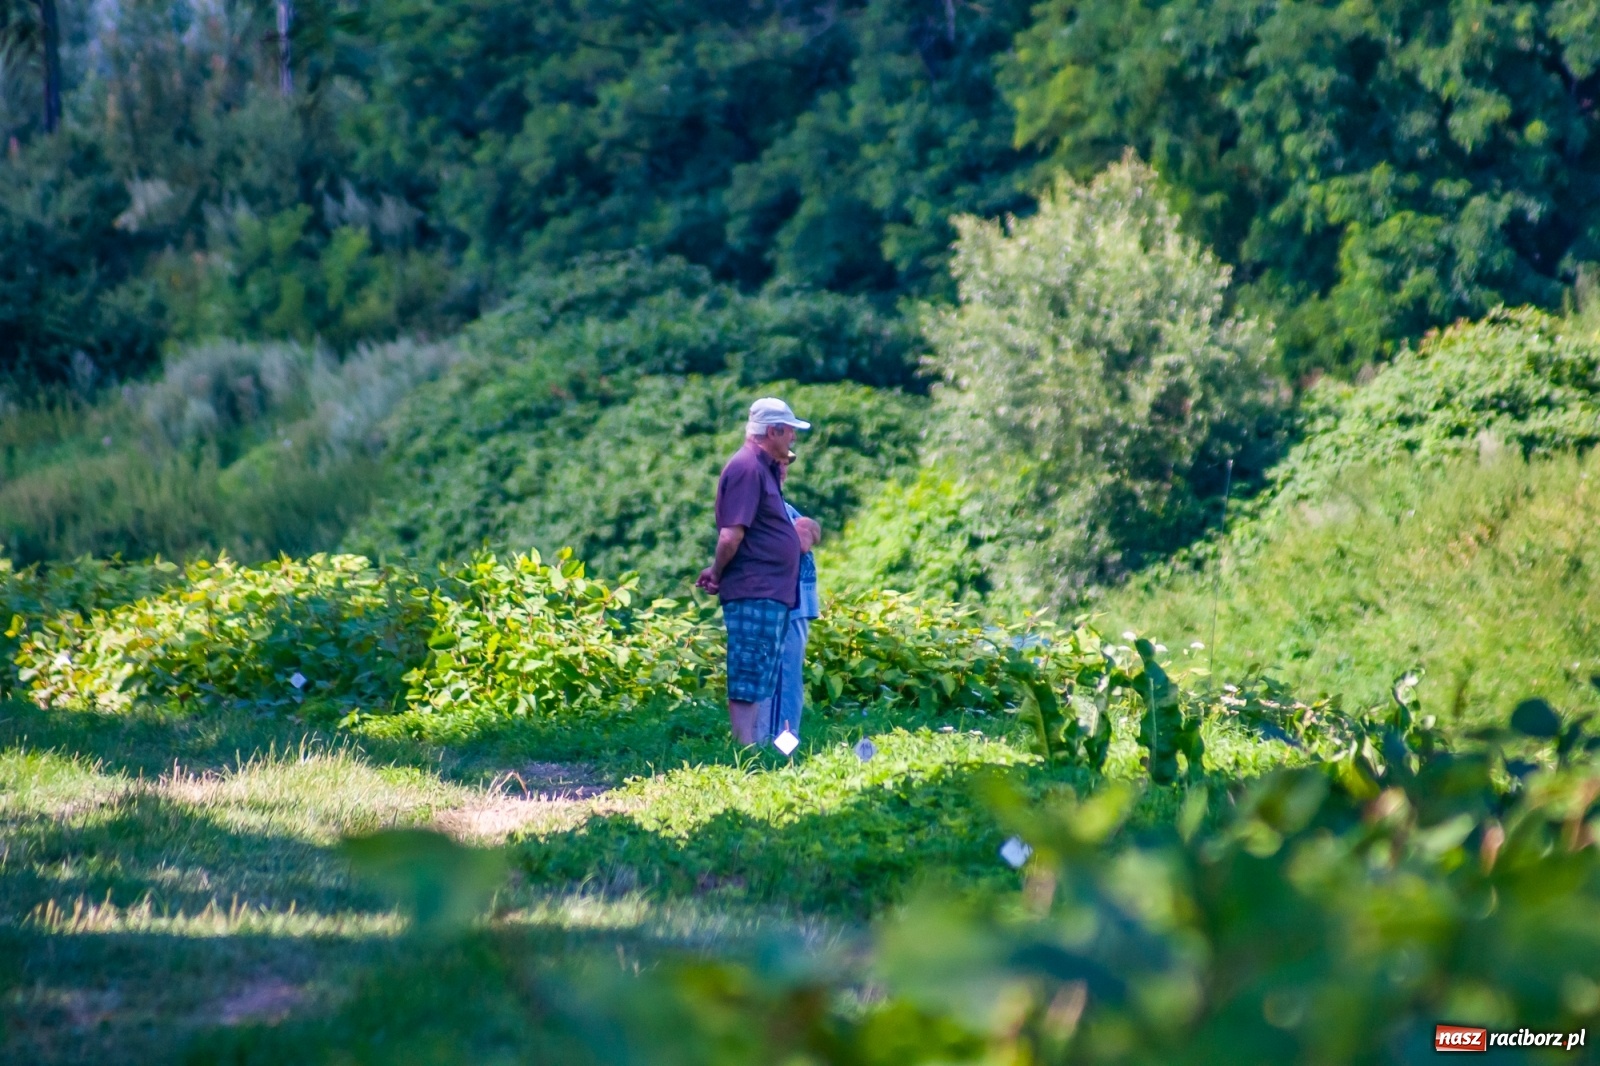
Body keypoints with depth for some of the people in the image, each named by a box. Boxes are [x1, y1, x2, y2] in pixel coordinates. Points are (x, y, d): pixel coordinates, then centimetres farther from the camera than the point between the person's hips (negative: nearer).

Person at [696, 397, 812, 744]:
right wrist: (718, 575, -4)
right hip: (754, 594, -10)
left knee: (759, 683, 11)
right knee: (748, 683, -9)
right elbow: (730, 536, -19)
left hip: (771, 595, 10)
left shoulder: (762, 468, 19)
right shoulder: (746, 468, -13)